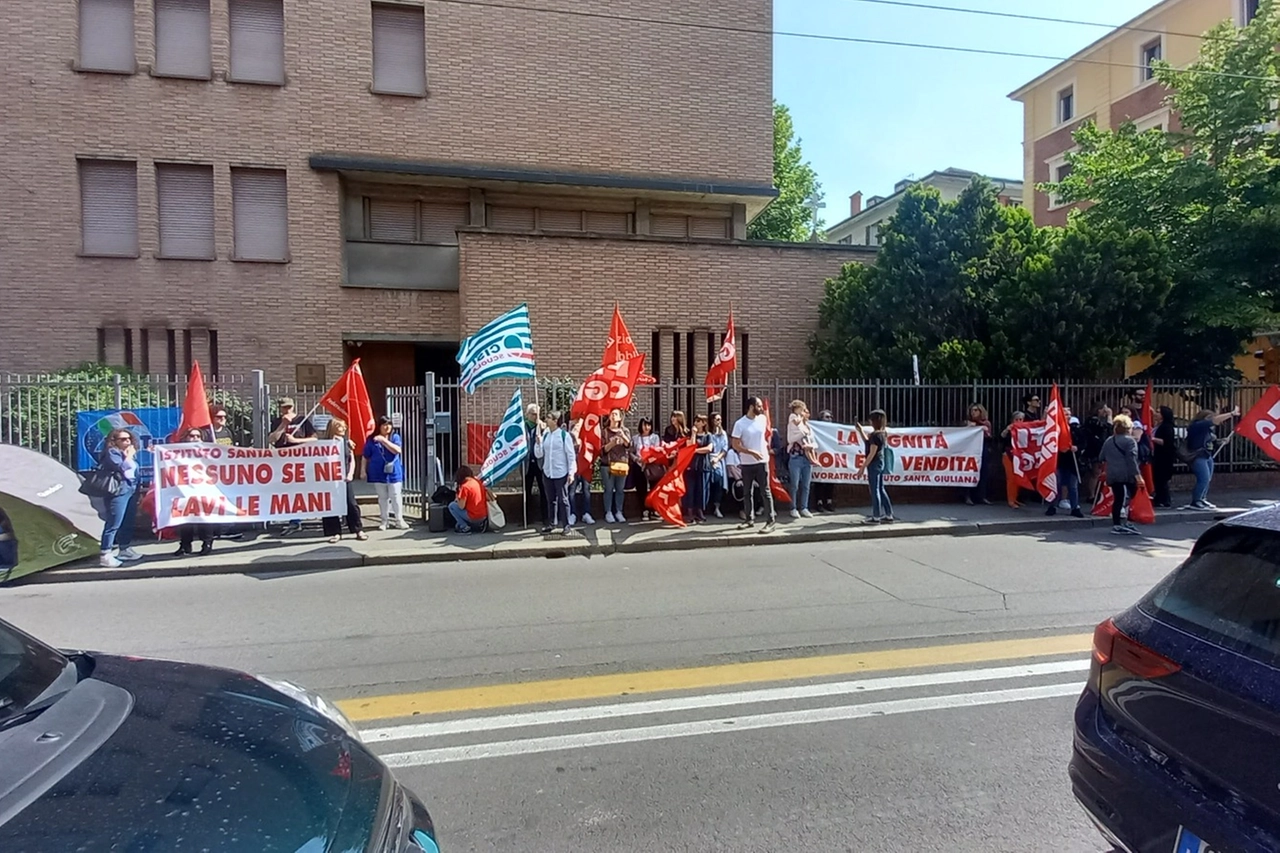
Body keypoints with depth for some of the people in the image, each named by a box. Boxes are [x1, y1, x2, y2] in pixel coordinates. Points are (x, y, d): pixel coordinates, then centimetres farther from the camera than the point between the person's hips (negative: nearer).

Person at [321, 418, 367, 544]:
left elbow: (352, 460, 10)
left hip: (346, 478, 2)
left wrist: (350, 474, -3)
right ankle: (336, 532, 9)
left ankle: (359, 530, 6)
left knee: (351, 504, 1)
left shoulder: (348, 442, 9)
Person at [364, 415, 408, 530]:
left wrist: (383, 440, -22)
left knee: (396, 496, 2)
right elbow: (366, 457, 6)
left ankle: (399, 520, 10)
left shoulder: (395, 437, -1)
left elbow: (397, 450, -18)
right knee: (382, 497, 8)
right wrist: (364, 471, 4)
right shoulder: (371, 439, 1)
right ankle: (384, 520, 16)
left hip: (393, 472, -1)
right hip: (378, 473, 1)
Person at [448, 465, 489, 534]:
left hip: (473, 518, -7)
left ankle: (465, 528, 1)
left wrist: (457, 499, 5)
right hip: (484, 516, 7)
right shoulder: (479, 482, 8)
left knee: (451, 506, 6)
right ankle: (479, 524, 13)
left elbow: (461, 507, -12)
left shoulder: (465, 486, -13)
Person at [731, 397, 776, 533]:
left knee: (765, 491, -2)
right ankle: (750, 519, 21)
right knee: (747, 492, 9)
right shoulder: (740, 423, -9)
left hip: (762, 462, 1)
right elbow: (735, 445, -12)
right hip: (747, 463, 0)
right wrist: (752, 452, -19)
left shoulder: (763, 419, 1)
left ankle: (772, 520, 0)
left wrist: (766, 445, 13)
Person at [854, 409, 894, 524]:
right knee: (881, 489, 14)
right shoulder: (882, 433, 10)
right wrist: (860, 430, 20)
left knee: (874, 490, -2)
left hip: (874, 464, -10)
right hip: (880, 463, 10)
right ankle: (889, 516, 18)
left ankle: (876, 517, 4)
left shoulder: (876, 435, -19)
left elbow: (872, 454, -19)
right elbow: (867, 442, 23)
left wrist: (863, 467, -16)